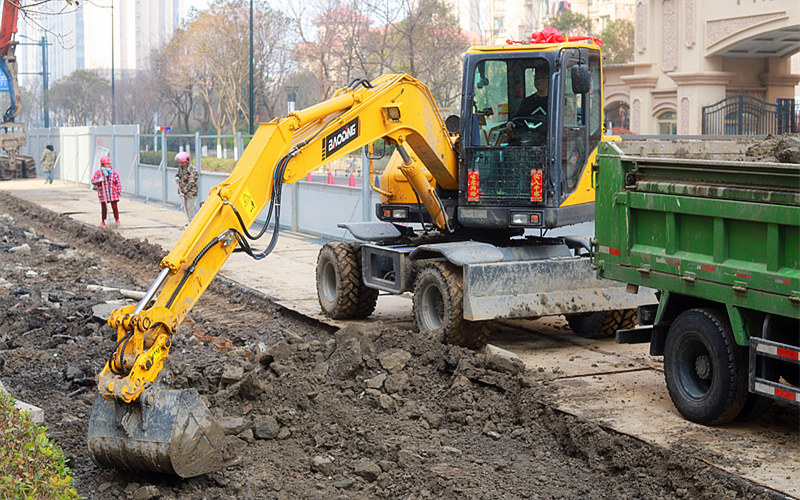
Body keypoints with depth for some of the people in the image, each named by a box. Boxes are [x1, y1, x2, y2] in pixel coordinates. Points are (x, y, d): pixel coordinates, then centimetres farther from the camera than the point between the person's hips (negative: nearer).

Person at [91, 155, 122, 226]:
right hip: (103, 193, -1)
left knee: (114, 207, 2)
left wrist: (119, 190, 3)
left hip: (113, 193, 1)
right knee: (104, 207, 4)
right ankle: (103, 221, 16)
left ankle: (117, 220, 12)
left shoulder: (113, 171, 3)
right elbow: (93, 181, 2)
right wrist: (99, 180, -17)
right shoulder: (98, 172, -1)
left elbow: (118, 181, 7)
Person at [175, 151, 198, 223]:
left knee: (189, 207, -9)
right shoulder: (181, 166, 5)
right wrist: (177, 176, 3)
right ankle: (190, 222, 22)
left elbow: (190, 183, -22)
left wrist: (184, 191, -23)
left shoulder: (191, 170, -21)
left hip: (191, 191, -9)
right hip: (183, 190, 9)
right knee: (185, 207, 12)